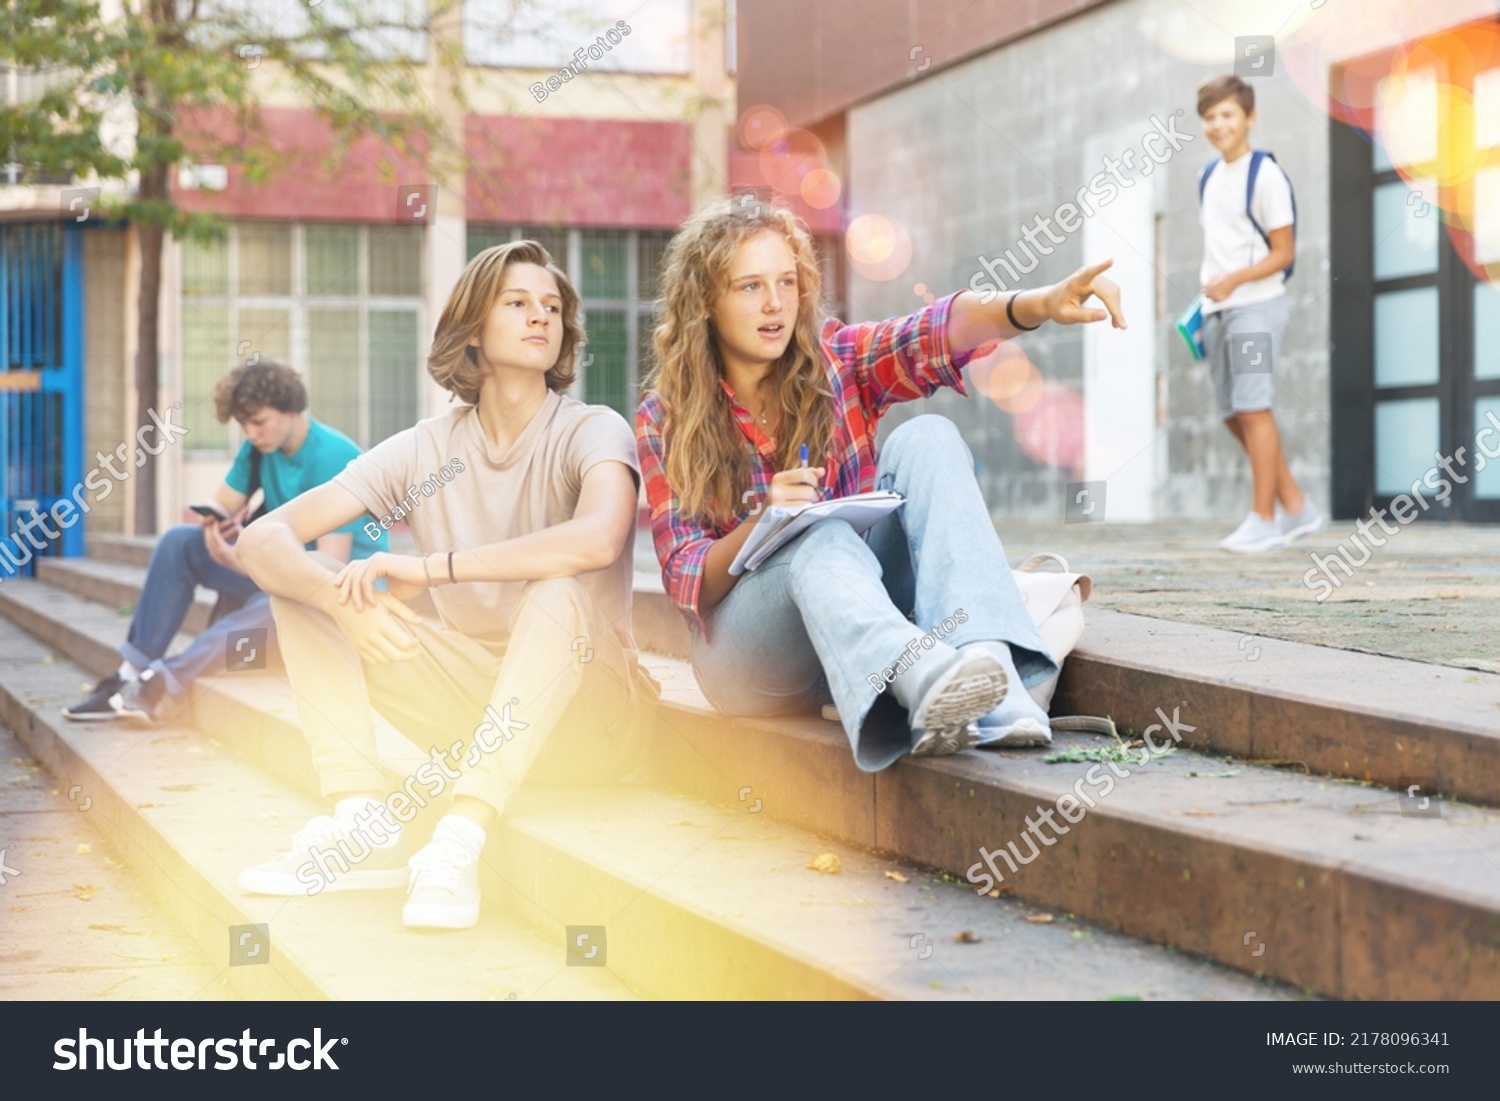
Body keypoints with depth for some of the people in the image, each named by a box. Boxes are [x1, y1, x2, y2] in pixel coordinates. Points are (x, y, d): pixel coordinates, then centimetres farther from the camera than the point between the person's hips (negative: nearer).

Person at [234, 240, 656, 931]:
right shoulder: (425, 450, 1)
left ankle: (458, 845, -42)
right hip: (474, 704, 4)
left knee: (558, 592, -36)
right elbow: (262, 538, -8)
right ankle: (363, 825, -21)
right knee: (302, 580, -7)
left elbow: (599, 538, -34)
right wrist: (349, 602, -30)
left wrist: (428, 569, -31)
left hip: (588, 713, -4)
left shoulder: (591, 431, -9)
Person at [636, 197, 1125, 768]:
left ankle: (984, 663, -43)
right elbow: (687, 584, -6)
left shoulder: (836, 361, 3)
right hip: (751, 648, -2)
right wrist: (763, 522, -26)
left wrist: (1039, 305, -39)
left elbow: (935, 334, -19)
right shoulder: (665, 422, 0)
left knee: (925, 438, -21)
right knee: (815, 536, -35)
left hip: (870, 608, 3)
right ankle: (923, 680, -66)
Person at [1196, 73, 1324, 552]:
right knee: (1235, 415, 9)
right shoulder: (1209, 177, 15)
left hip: (1256, 305, -8)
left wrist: (1234, 280, -21)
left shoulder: (1266, 175, -8)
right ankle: (1298, 508, 18)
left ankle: (1263, 520, -5)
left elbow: (1284, 252, -10)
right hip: (1219, 310, 8)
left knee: (1253, 408, -10)